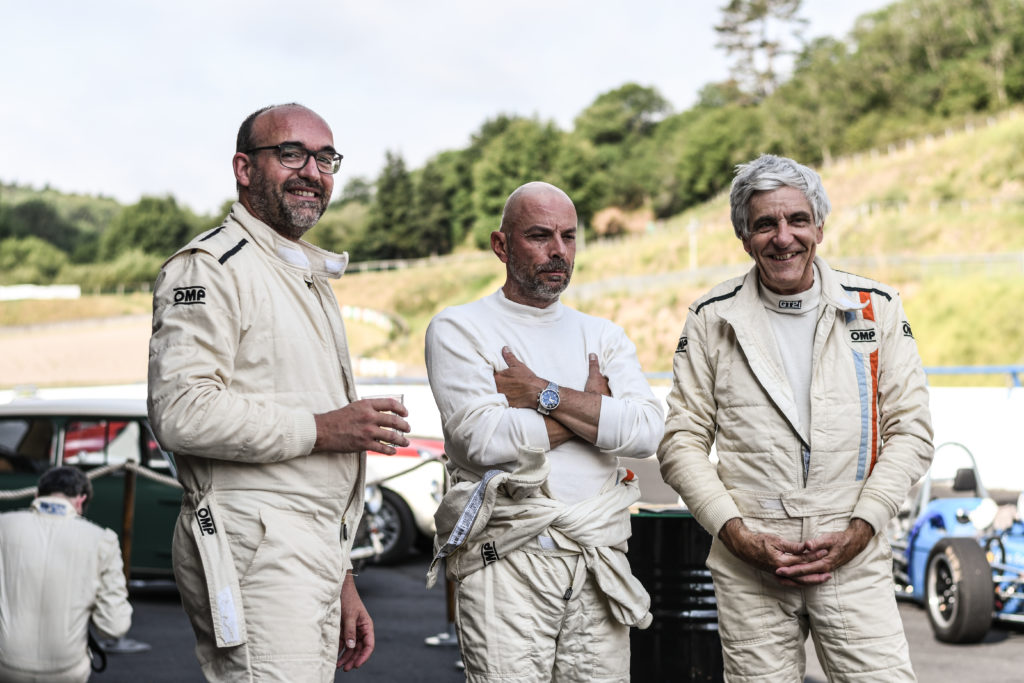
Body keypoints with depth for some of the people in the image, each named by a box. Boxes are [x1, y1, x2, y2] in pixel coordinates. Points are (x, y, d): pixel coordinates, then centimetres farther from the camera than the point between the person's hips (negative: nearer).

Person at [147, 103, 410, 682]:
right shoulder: (212, 267, -5)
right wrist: (321, 428, -15)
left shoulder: (312, 281, 25)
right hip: (255, 549, -9)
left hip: (315, 558, 9)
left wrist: (343, 581, 23)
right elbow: (181, 411, -20)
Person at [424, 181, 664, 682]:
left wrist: (542, 394, -7)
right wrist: (591, 407, -1)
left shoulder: (603, 337, 16)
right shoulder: (459, 329, 4)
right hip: (507, 559, -4)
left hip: (600, 561, 4)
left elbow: (646, 431, -2)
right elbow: (486, 439, -12)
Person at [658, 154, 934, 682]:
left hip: (853, 558, 0)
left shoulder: (877, 308, 7)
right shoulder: (713, 319, 5)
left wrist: (858, 531, -6)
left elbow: (910, 430, 5)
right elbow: (681, 441, 5)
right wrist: (737, 535, -7)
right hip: (749, 563, 0)